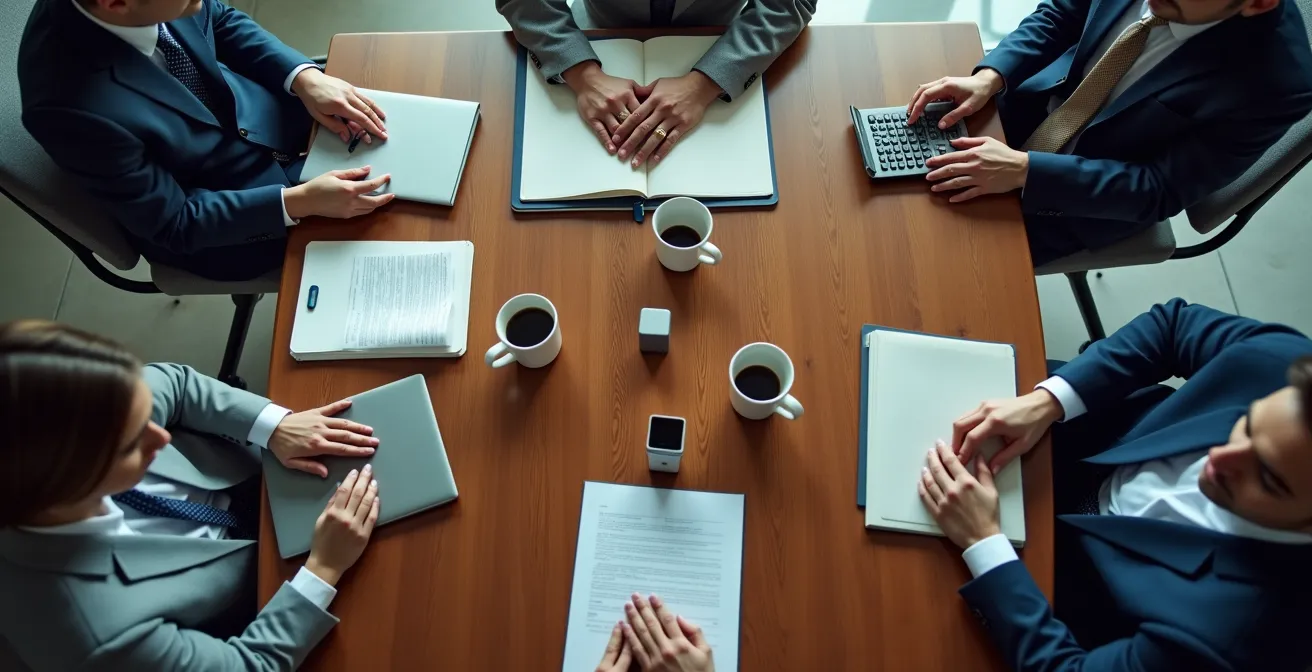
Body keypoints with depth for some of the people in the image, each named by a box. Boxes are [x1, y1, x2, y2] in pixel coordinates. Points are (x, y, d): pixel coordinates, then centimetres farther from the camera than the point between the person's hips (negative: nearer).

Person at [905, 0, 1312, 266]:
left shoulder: (1273, 81, -30)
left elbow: (1159, 191, -24)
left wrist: (1025, 171, -35)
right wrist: (988, 78, -22)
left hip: (1091, 196, -4)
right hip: (1028, 108, 5)